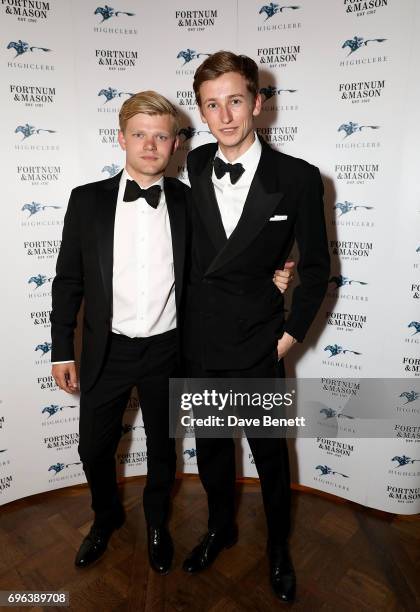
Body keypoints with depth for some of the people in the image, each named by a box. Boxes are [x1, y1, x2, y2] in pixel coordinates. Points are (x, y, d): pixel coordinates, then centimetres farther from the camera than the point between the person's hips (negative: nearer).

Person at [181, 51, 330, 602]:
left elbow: (315, 266, -3)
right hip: (200, 342, 3)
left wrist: (292, 333, -5)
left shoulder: (298, 178, -11)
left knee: (269, 452, 16)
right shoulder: (194, 166, -1)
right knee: (211, 447, 21)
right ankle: (221, 528, 49)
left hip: (258, 348, -3)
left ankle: (279, 546, 45)